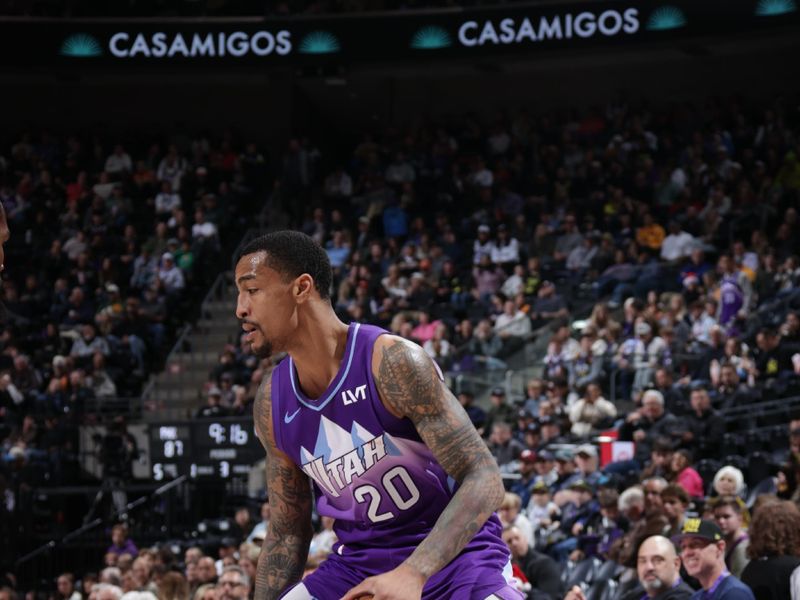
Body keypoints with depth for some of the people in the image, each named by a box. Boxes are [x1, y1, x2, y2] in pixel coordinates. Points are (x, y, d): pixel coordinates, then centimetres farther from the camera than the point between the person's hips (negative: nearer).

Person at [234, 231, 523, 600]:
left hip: (455, 555, -5)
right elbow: (286, 533, 9)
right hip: (358, 565, 6)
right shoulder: (271, 404, -2)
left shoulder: (393, 362, -20)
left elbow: (482, 479, -23)